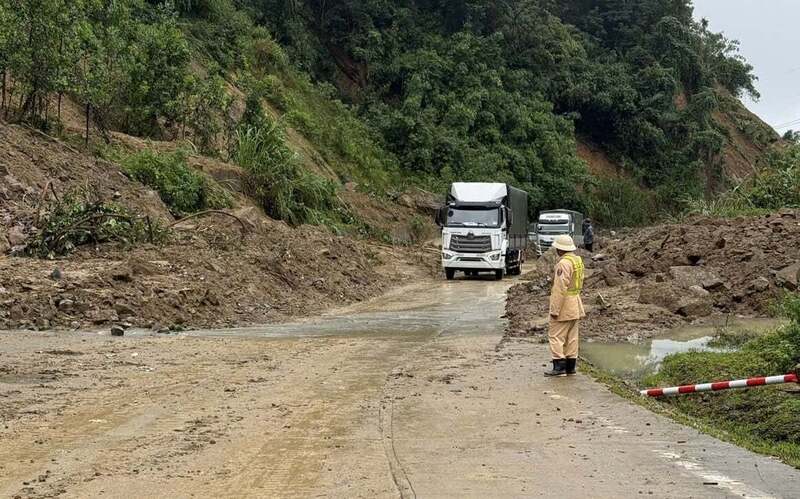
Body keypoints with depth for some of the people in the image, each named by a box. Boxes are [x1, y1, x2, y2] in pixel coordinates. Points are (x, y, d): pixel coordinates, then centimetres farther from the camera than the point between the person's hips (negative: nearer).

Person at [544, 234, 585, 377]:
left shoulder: (564, 263, -19)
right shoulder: (578, 260, 11)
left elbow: (560, 288, -22)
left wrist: (555, 310, -19)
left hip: (564, 304, -9)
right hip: (575, 305, 9)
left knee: (556, 336, -5)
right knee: (571, 337, 12)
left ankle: (559, 366, -9)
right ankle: (571, 366, 15)